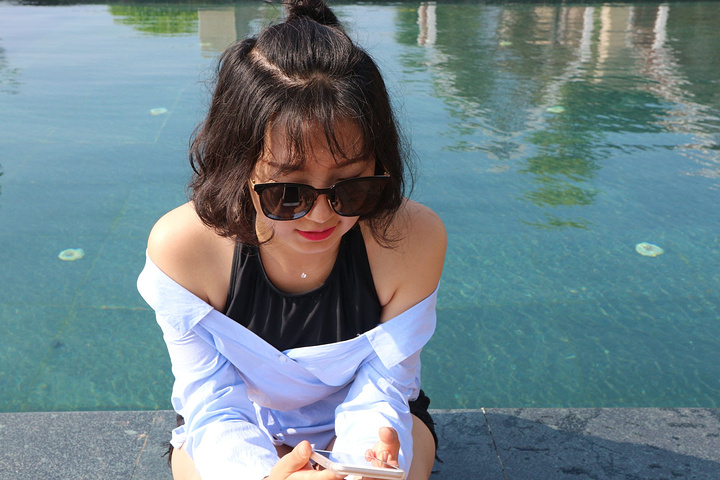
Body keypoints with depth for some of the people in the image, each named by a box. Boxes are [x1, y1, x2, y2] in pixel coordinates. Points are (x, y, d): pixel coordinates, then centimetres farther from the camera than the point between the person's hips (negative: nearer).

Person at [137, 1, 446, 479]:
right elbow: (213, 410, -23)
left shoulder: (413, 241, -29)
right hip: (241, 429, 0)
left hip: (358, 419, 1)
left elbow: (379, 392, -19)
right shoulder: (181, 247, -29)